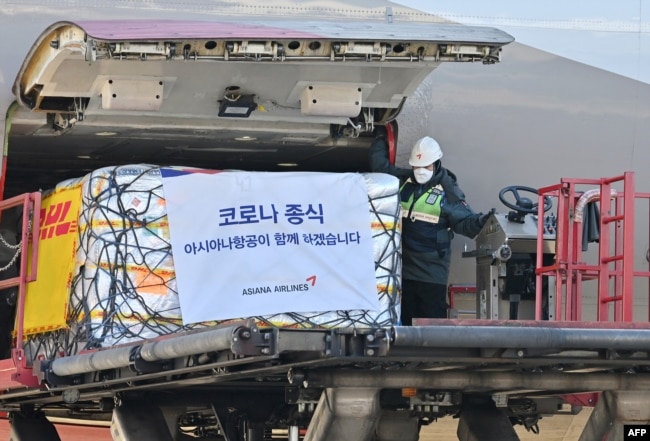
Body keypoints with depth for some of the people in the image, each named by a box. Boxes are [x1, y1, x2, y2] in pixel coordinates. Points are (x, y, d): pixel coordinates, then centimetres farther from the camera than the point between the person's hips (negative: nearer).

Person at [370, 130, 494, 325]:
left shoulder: (447, 191, -8)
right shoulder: (404, 181, 8)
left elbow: (464, 221, -11)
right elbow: (380, 166, 21)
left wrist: (480, 222, -30)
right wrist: (380, 141, 22)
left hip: (432, 271, -6)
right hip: (404, 267, 6)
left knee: (433, 318, -6)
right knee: (406, 316, 12)